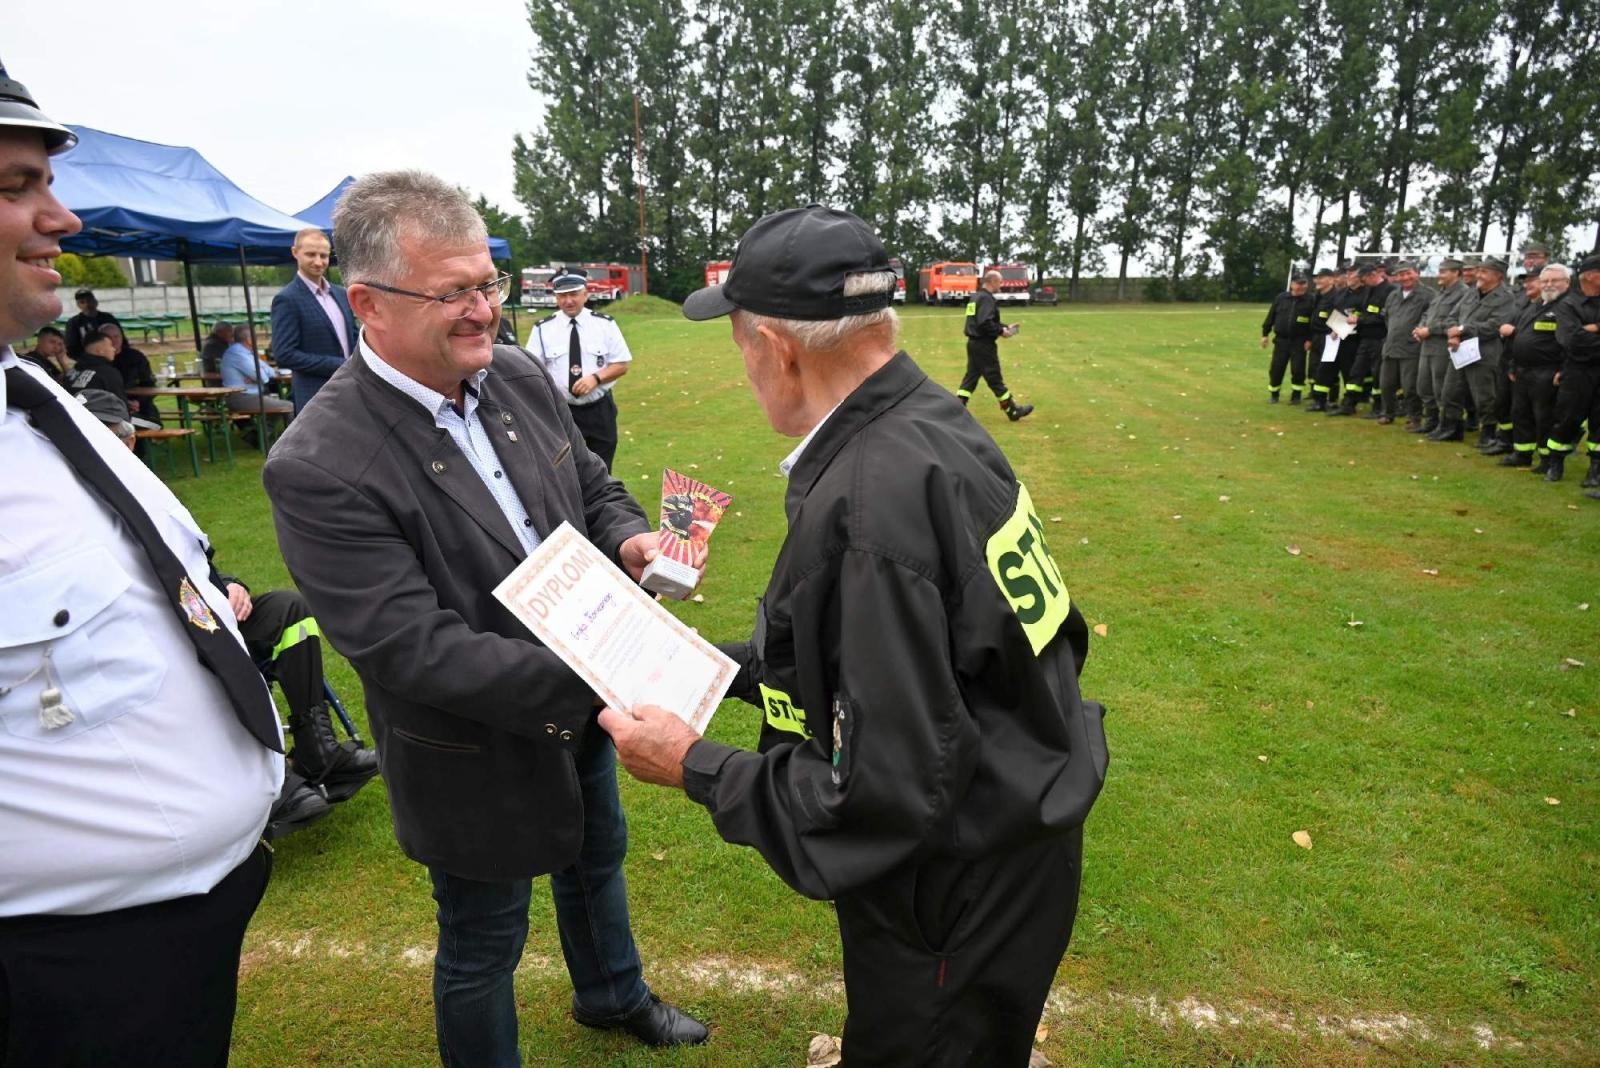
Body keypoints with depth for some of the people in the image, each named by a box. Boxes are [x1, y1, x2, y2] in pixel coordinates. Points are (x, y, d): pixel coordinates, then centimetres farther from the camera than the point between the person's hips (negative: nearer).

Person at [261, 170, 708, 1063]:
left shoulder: (522, 377, -7)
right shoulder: (320, 466, -27)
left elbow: (592, 487, 6)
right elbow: (412, 648, -30)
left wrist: (628, 539, -16)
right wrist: (594, 678, -34)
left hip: (581, 712, 7)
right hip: (479, 760, -7)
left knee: (597, 862, 31)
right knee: (484, 949, 18)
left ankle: (614, 994, 62)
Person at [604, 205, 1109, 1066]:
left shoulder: (870, 503, -33)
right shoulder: (929, 422, -4)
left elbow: (888, 794, -30)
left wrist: (692, 768, -19)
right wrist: (719, 663, 8)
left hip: (959, 897, -8)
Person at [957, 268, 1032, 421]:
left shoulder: (977, 297, 15)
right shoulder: (986, 299, -17)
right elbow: (985, 323, -27)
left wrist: (1004, 327, 13)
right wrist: (1001, 331, -14)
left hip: (974, 342, 9)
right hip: (984, 345, -9)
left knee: (971, 376, 12)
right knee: (995, 379, 0)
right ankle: (1013, 410, 10)